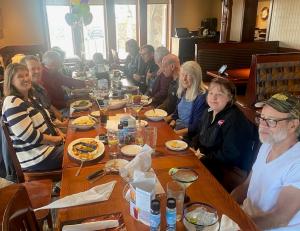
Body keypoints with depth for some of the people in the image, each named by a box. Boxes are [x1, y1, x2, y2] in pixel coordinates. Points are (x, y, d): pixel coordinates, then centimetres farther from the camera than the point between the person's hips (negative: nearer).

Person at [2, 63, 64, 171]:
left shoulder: (30, 98, 9)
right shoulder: (13, 104, -21)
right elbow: (30, 137, -27)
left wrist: (57, 131, 1)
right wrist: (56, 139, -15)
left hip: (49, 144, 9)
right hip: (36, 157, -9)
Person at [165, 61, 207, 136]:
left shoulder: (201, 97, -16)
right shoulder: (183, 92, 7)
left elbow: (196, 125, -18)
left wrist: (178, 132, -22)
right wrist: (173, 120, 0)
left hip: (188, 133, -7)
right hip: (177, 126, 7)